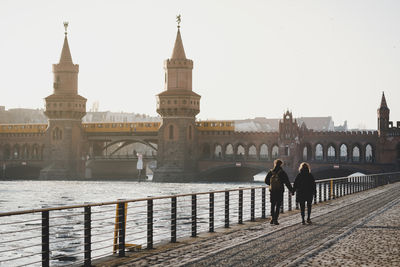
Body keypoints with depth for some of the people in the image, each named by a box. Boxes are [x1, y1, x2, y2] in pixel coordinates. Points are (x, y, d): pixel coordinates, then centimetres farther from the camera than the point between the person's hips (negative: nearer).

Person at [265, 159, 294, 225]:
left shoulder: (270, 172, 2)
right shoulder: (282, 173, -8)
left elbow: (266, 181, 9)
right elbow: (287, 183, -7)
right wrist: (291, 190, 1)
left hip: (272, 191, 3)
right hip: (279, 191, -3)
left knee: (272, 205, 15)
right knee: (278, 206, 2)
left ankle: (272, 218, 10)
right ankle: (275, 220, -1)